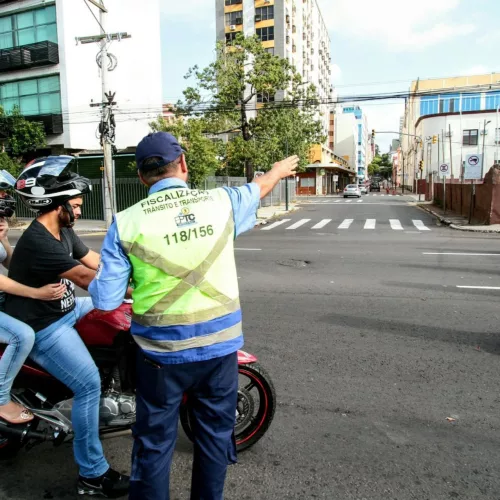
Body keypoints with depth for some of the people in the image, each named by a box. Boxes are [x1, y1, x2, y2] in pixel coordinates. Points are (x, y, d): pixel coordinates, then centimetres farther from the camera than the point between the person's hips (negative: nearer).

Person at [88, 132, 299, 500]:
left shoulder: (126, 222, -11)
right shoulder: (222, 202, -6)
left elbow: (106, 299, -9)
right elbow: (258, 188, 17)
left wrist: (95, 283, 14)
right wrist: (280, 170, 38)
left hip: (162, 351, -1)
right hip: (221, 344, 2)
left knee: (155, 442, 16)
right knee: (215, 434, 21)